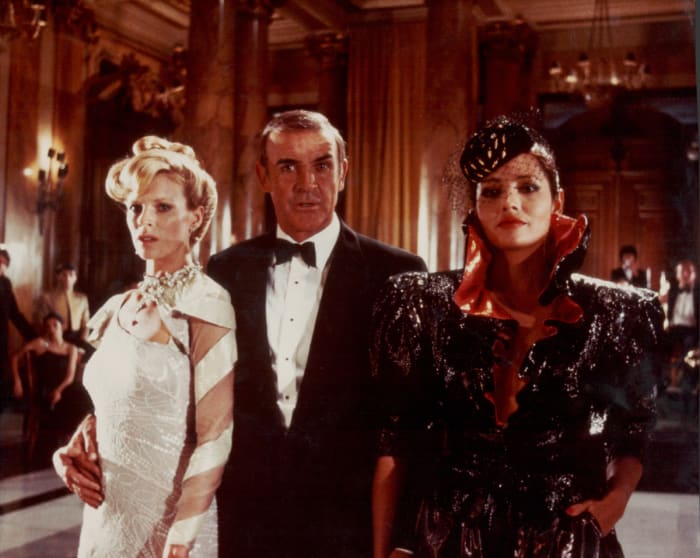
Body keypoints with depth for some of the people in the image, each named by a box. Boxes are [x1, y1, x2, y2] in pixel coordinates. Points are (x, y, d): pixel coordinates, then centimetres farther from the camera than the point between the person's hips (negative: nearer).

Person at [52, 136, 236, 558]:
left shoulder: (206, 306, -15)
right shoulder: (120, 309, 4)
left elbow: (214, 439, -17)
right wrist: (77, 447, -2)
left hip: (167, 523, -6)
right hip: (106, 518, 6)